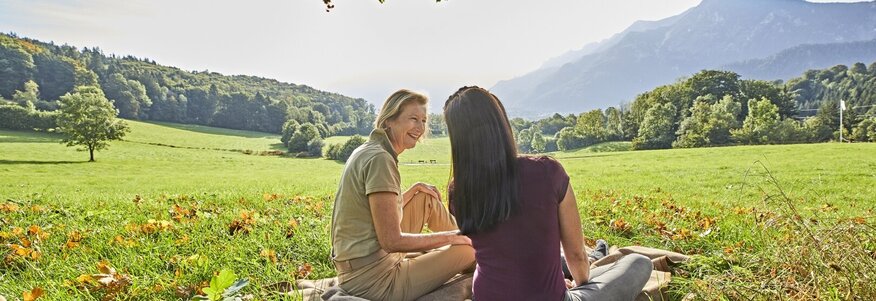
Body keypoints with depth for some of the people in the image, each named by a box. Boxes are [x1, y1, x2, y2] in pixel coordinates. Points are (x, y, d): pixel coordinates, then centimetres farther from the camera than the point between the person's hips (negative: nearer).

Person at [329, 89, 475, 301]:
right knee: (469, 249, -3)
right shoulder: (380, 159, -21)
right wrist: (448, 237, -12)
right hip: (375, 283, -9)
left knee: (426, 198, 16)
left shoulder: (367, 151, 7)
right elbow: (392, 241, -23)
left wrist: (414, 190, 9)